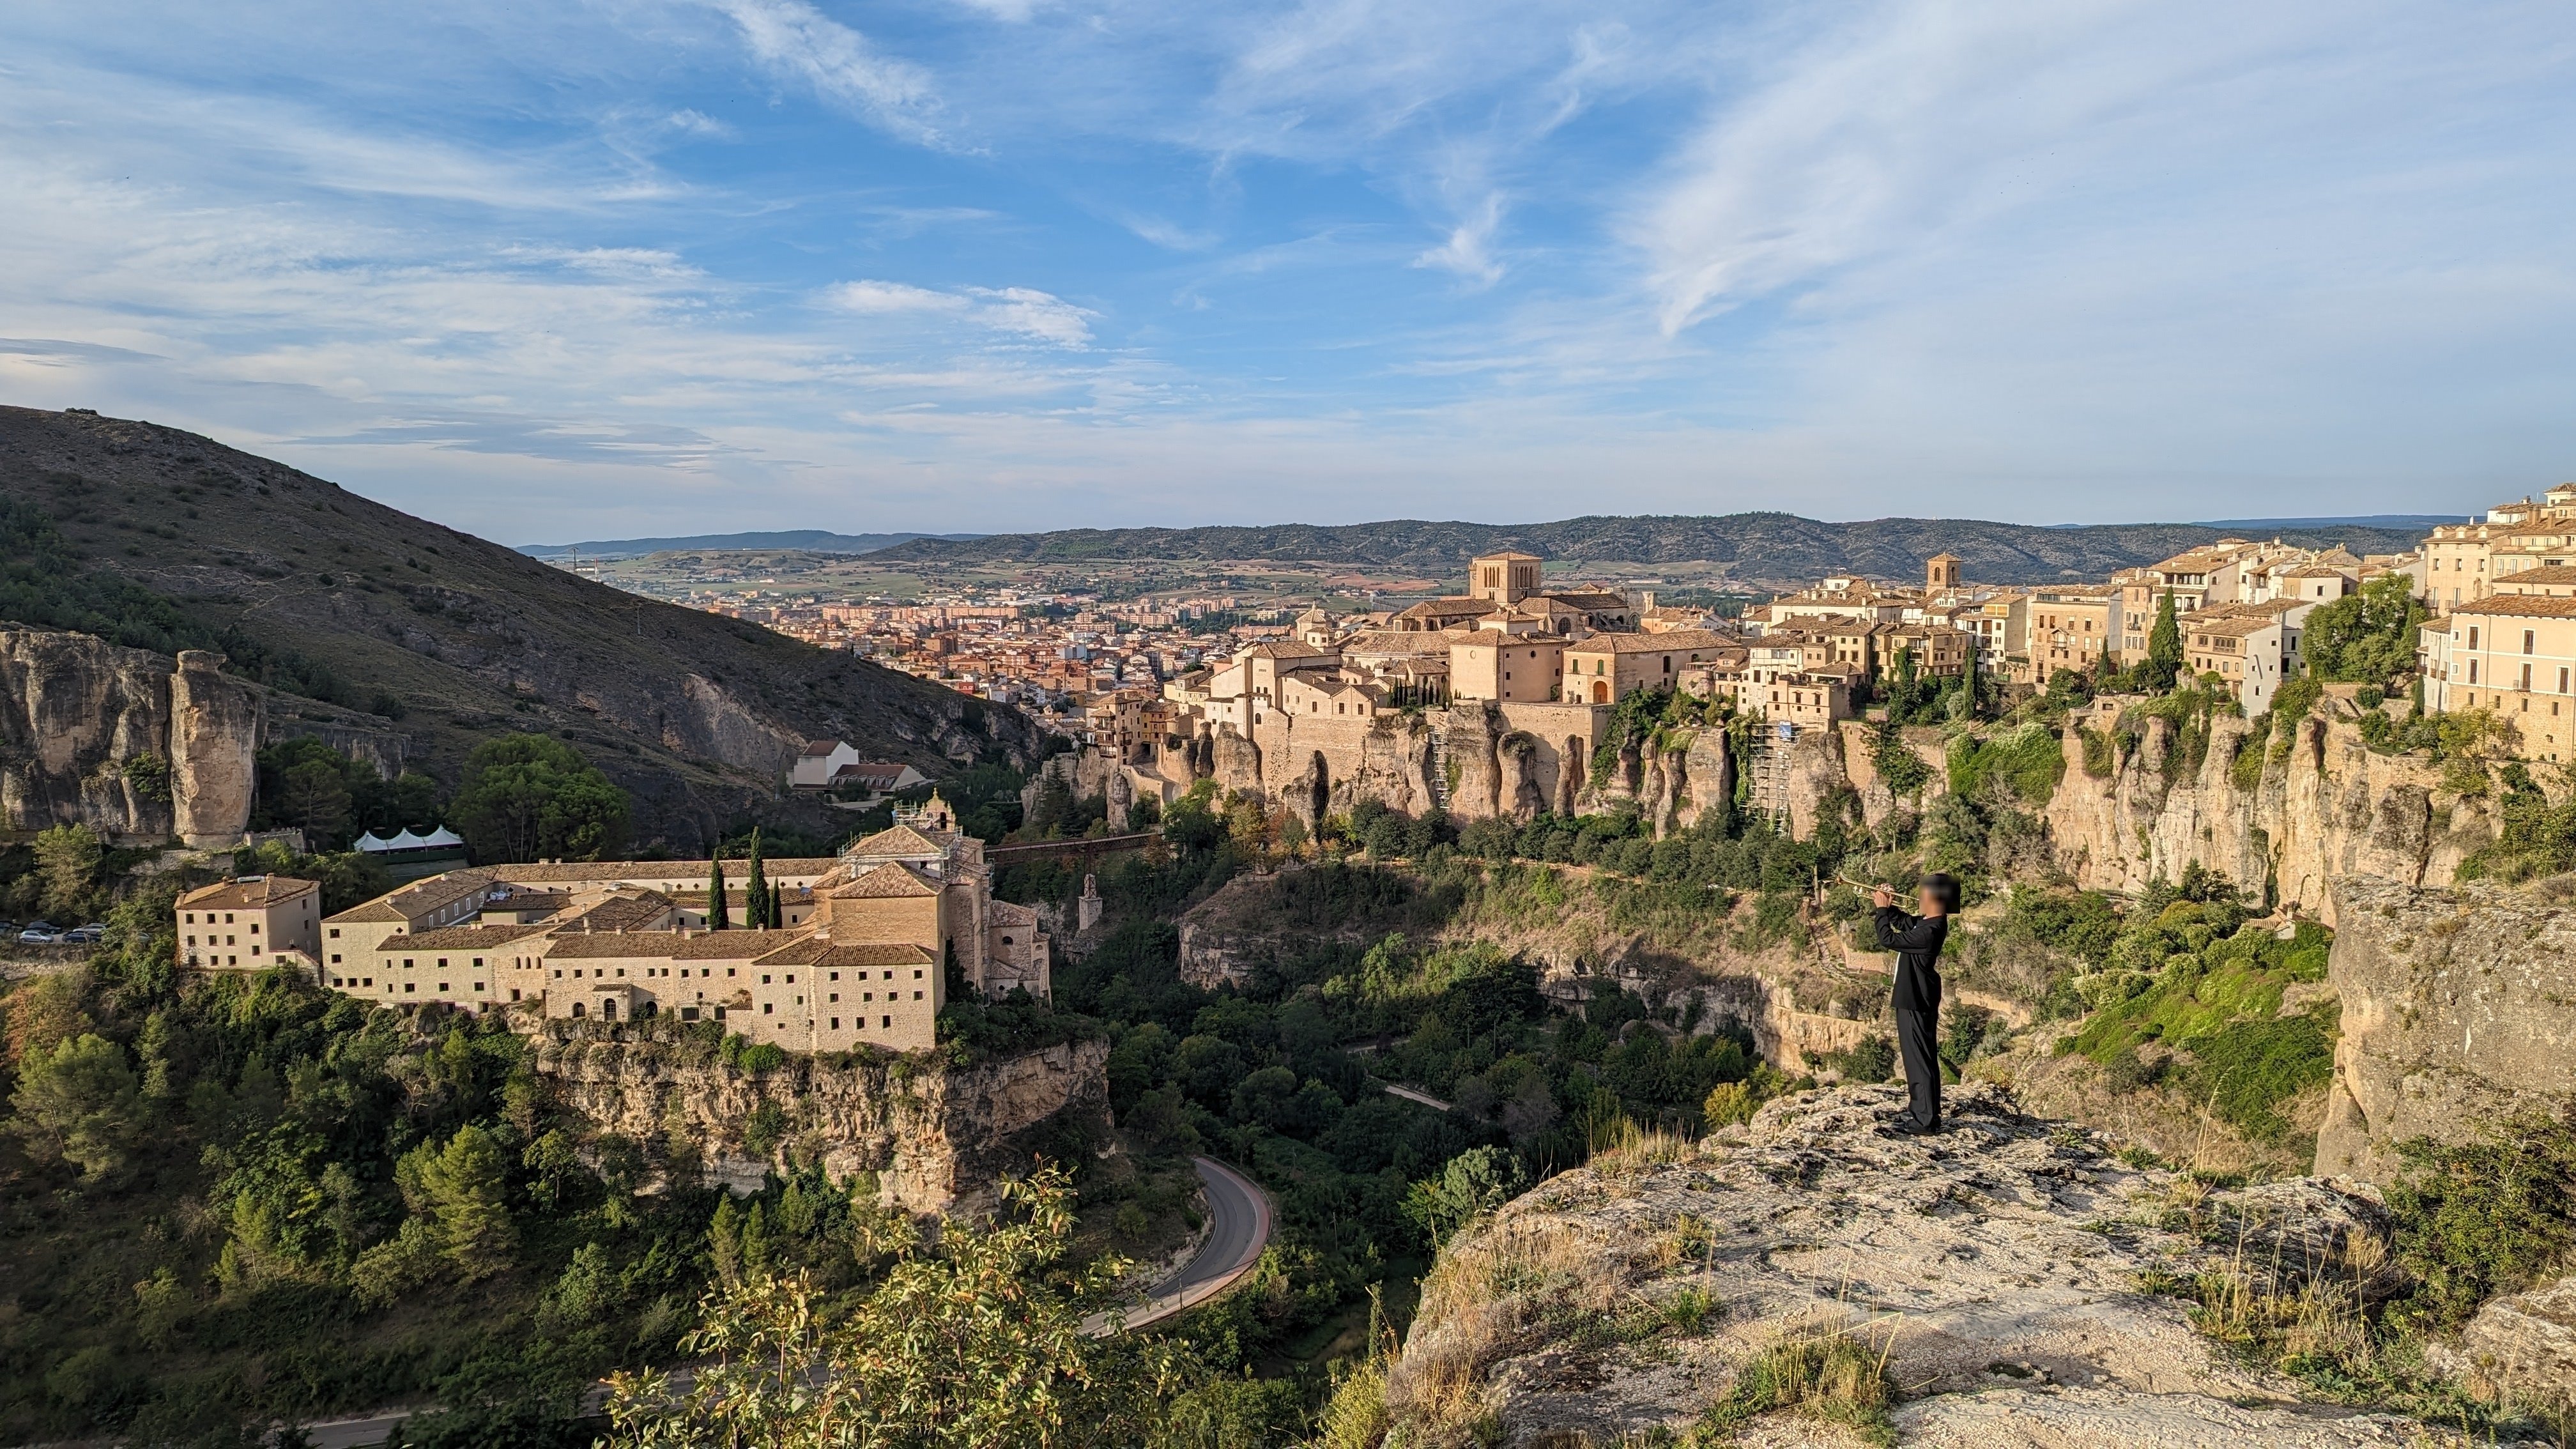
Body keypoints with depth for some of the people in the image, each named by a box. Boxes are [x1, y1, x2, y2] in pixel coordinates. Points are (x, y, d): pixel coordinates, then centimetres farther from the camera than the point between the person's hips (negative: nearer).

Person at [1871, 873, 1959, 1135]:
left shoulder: (1929, 931, -27)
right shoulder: (1928, 922, 4)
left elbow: (1888, 939, -21)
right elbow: (1904, 923, 23)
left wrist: (1882, 909, -9)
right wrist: (1888, 906, 8)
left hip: (1916, 1002, -11)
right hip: (1915, 998, 11)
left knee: (1919, 1059, -4)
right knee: (1919, 1058, 19)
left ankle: (1926, 1120, 1)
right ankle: (1920, 1110, 31)